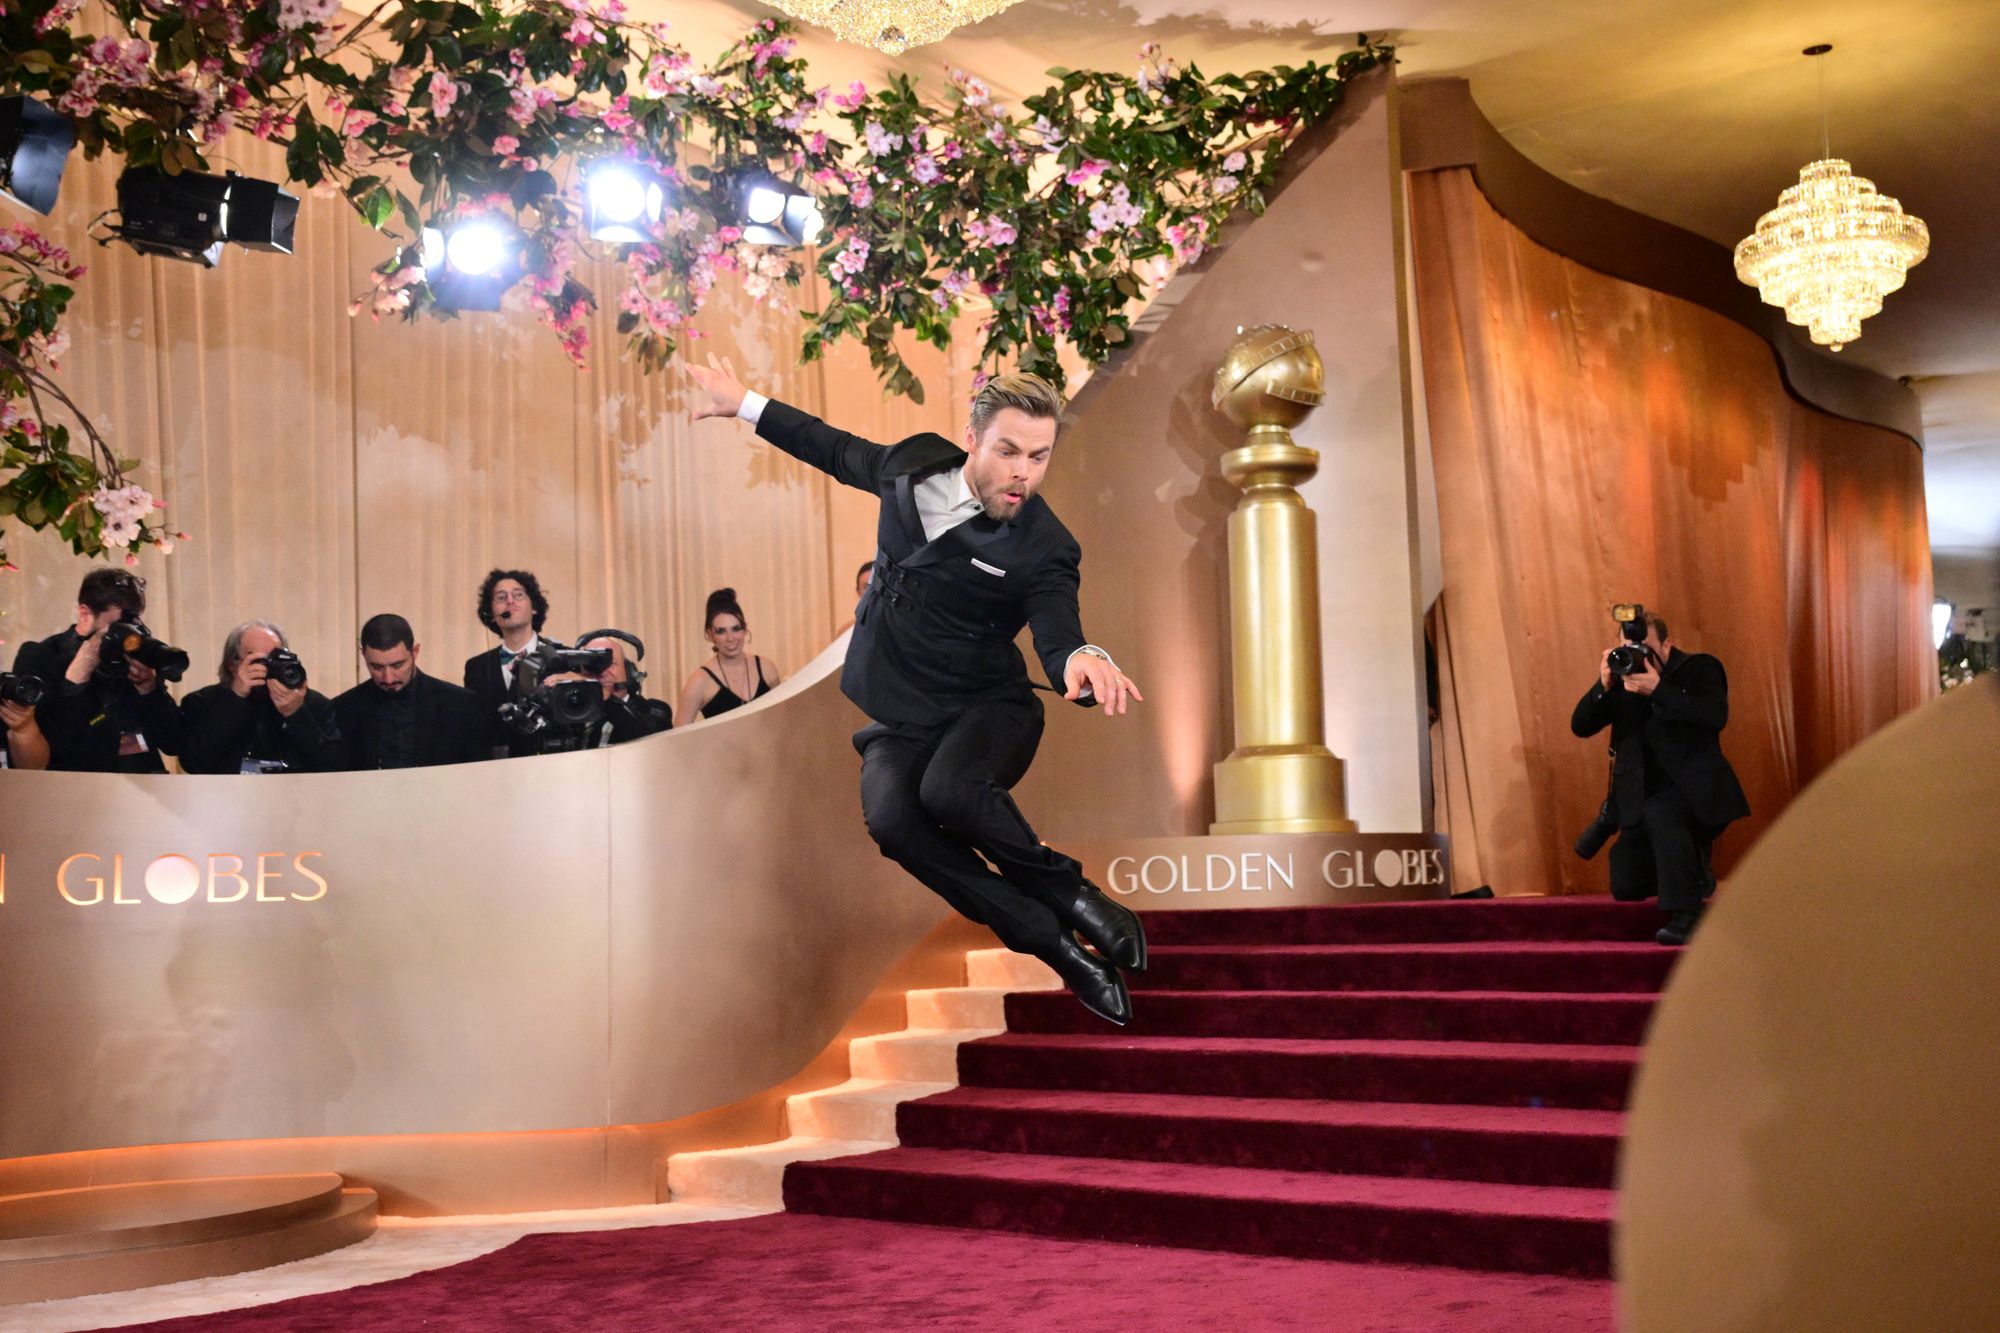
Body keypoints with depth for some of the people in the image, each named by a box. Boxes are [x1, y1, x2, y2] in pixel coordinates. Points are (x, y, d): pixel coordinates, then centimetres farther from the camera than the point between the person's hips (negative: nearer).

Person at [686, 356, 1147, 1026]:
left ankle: (1071, 893, -11)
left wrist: (1083, 661, -52)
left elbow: (1059, 641, -27)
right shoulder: (917, 464, -2)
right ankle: (1056, 944, -18)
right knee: (891, 817, -28)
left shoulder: (1044, 548, -16)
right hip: (901, 714, 4)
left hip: (985, 707, -4)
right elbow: (839, 451, 17)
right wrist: (745, 405, 23)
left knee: (950, 791, -38)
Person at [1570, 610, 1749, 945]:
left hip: (1695, 788, -6)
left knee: (1660, 813, -39)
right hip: (1643, 795, 6)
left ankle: (1686, 913, -34)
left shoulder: (1699, 668, -5)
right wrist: (1603, 686, -18)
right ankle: (1696, 873, 33)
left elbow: (1716, 717, -25)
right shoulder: (1622, 676, 6)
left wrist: (1658, 689, -32)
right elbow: (1580, 726, -1)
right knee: (1625, 887, 3)